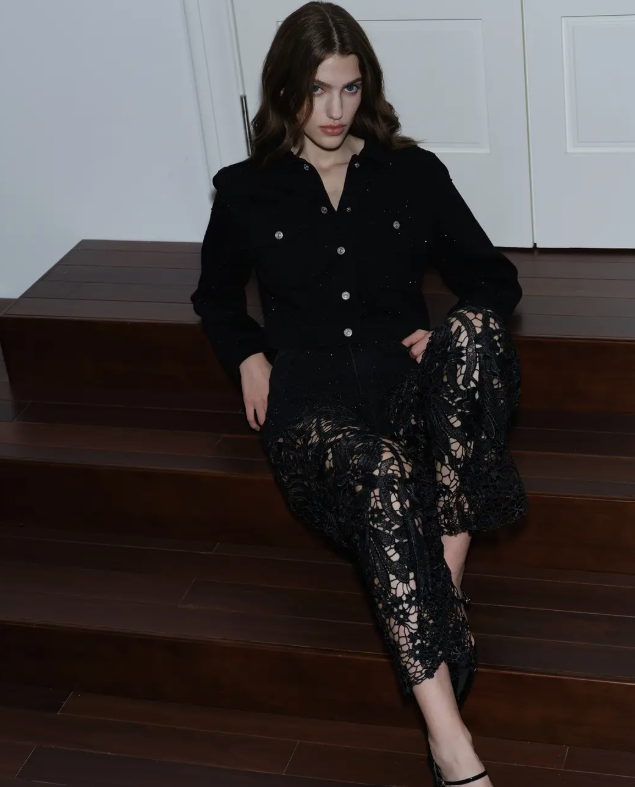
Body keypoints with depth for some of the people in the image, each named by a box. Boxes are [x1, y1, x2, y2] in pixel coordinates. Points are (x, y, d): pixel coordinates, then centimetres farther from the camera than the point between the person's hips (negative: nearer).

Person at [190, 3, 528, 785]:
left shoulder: (413, 173, 11)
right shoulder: (245, 191, 10)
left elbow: (494, 278, 16)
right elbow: (215, 295, 27)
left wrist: (450, 332, -5)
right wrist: (248, 353, 7)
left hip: (411, 383, 2)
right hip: (312, 402, -2)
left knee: (475, 333, -35)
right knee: (383, 474, -39)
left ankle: (449, 572, -29)